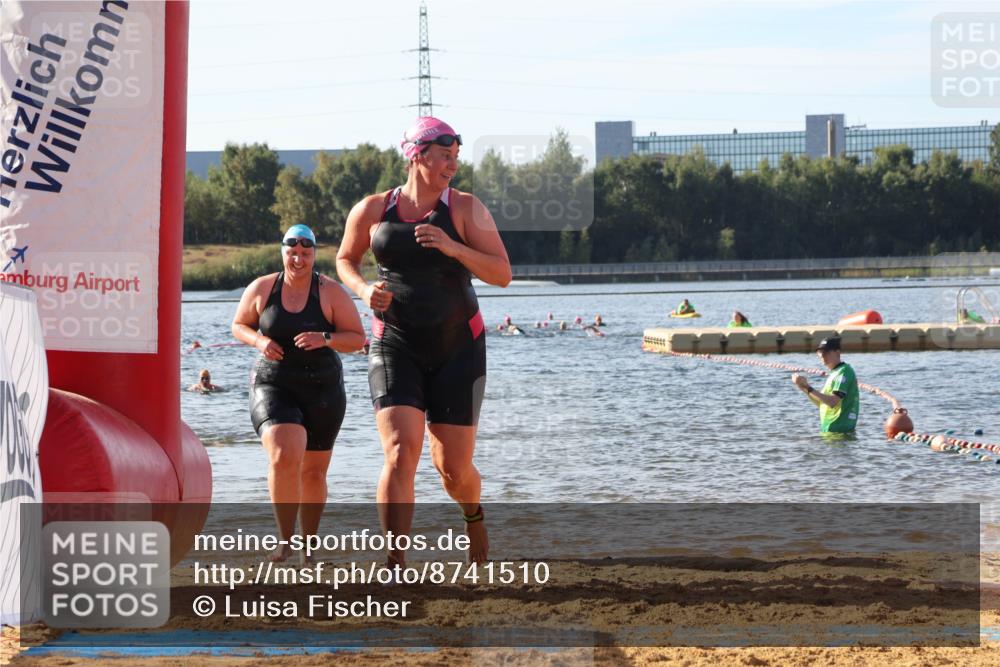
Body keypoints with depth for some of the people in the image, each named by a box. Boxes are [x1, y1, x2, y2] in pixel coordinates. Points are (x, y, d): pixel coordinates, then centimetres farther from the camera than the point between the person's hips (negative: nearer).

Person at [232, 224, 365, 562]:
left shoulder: (331, 293, -6)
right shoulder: (261, 289, -2)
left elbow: (357, 339, -5)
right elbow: (239, 326, 11)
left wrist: (326, 339, -24)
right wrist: (259, 340, -11)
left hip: (322, 391, 1)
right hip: (273, 386, -1)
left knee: (313, 471, 11)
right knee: (284, 457, -24)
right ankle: (285, 540, -16)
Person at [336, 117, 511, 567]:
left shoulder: (465, 208, -3)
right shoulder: (372, 210, 0)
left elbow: (502, 274, -8)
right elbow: (345, 259, 17)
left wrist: (453, 247, -23)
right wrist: (364, 290, -4)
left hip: (457, 348, 0)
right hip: (396, 348, 0)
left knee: (453, 468, 5)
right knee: (400, 454, -19)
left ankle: (472, 513, 42)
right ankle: (395, 566, -20)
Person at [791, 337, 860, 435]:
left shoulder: (844, 371, -13)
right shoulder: (834, 373, 19)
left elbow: (832, 402, -24)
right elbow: (821, 402, 19)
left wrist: (808, 387, -21)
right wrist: (804, 388, 5)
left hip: (840, 430, -10)